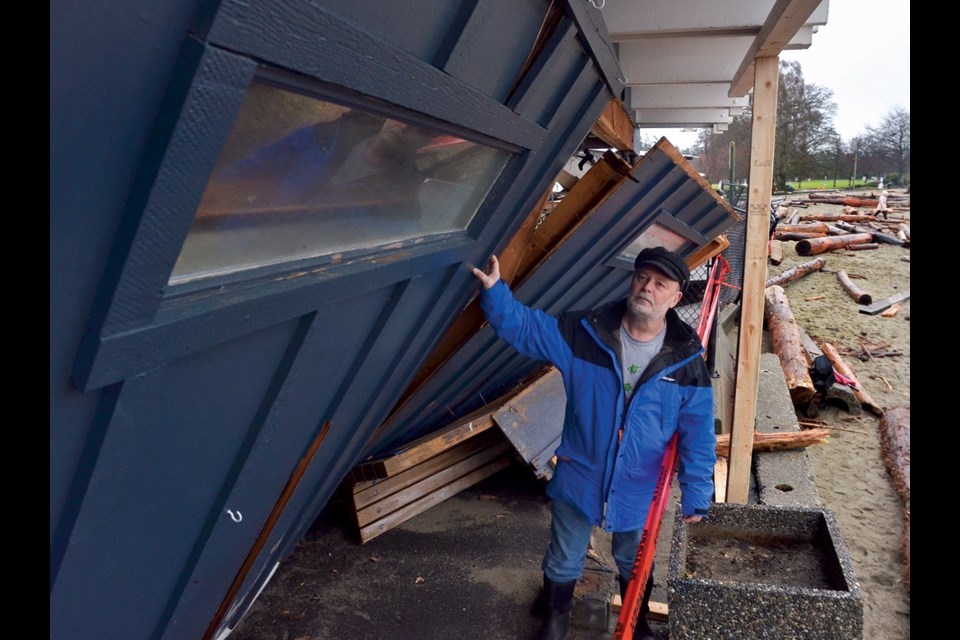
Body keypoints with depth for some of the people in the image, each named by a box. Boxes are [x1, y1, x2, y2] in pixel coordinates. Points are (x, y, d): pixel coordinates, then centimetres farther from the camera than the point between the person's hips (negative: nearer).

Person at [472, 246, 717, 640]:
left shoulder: (686, 361, -13)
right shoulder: (584, 333, -15)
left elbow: (698, 436, -8)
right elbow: (523, 327, -10)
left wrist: (696, 497, -5)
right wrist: (494, 290, -26)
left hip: (640, 489, 1)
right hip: (578, 478, 0)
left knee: (635, 565, 26)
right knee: (563, 563, 21)